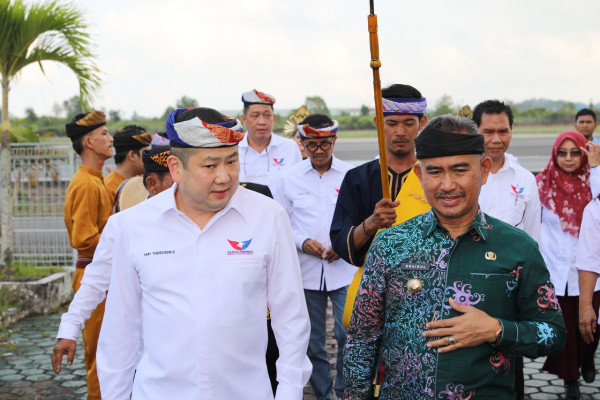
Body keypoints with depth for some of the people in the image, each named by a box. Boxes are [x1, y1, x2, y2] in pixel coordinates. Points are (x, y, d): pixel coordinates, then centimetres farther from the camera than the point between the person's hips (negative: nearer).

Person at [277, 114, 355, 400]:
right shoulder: (290, 178, 3)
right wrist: (303, 242, -10)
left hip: (344, 269, -2)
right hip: (306, 271, 2)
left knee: (347, 336, 0)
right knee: (313, 341, 12)